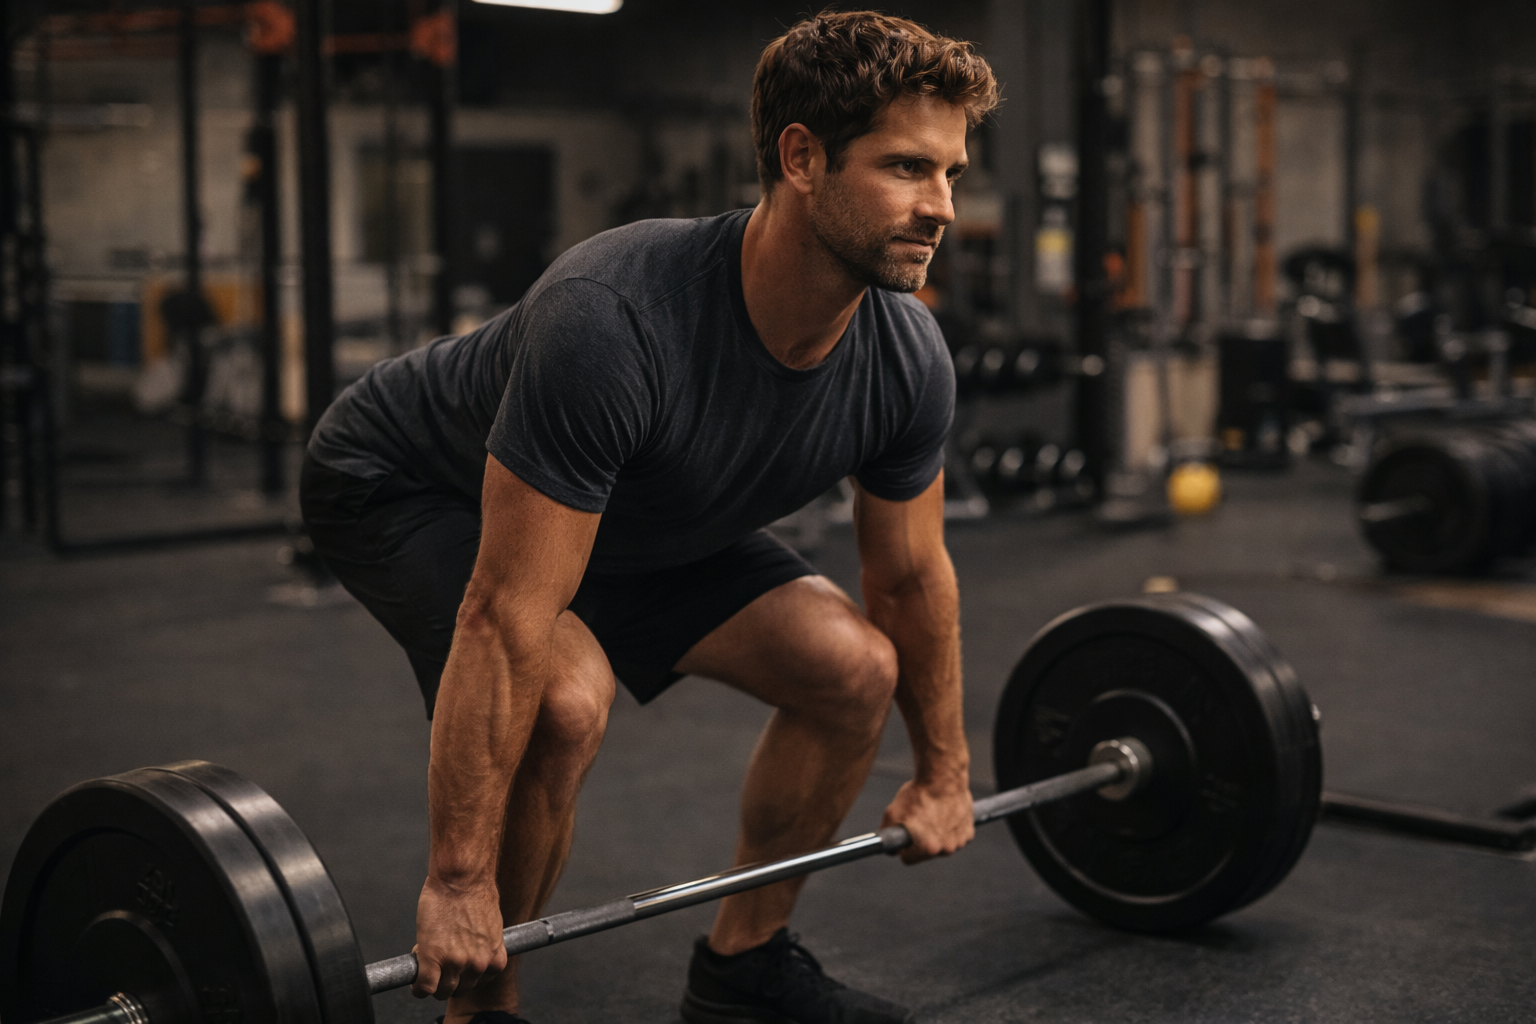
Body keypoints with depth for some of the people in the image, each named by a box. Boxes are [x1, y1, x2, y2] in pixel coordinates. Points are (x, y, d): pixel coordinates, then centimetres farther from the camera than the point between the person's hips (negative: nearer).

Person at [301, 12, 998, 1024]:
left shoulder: (907, 360, -21)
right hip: (409, 485, -6)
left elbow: (912, 575, -2)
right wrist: (459, 881, -34)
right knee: (565, 697, -33)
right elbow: (508, 618, -39)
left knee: (854, 664, -6)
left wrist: (943, 770, 7)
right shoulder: (616, 324, -42)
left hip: (639, 514, 7)